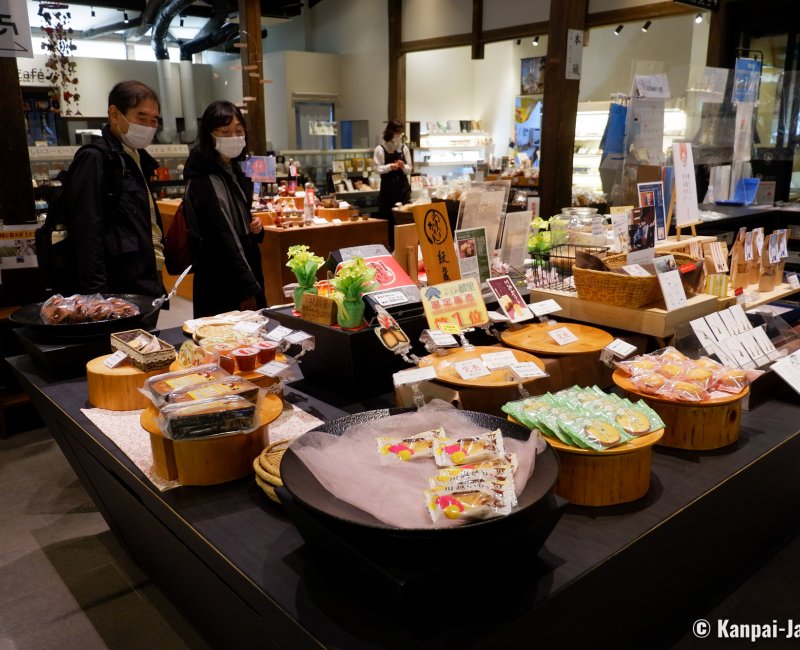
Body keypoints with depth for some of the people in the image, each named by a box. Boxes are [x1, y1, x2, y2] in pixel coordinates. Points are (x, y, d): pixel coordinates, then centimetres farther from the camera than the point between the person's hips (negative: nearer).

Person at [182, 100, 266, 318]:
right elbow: (223, 240, -21)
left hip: (246, 274, 9)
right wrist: (247, 291, -21)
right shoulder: (205, 182, -17)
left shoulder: (234, 172, 10)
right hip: (222, 290, -9)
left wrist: (255, 227, 0)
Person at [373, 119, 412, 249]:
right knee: (387, 216, -1)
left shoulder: (404, 148, 5)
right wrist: (390, 167, -19)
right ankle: (389, 244, 10)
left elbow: (409, 169, 7)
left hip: (403, 186, 2)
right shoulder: (380, 149, -3)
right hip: (387, 187, -2)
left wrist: (403, 166, -14)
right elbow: (376, 168, -6)